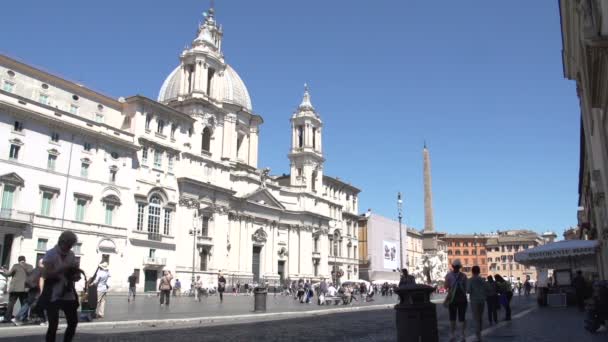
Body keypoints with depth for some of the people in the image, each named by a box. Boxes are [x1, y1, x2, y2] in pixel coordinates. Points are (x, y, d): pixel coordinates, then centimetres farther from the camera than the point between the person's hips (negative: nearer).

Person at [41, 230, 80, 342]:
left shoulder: (71, 254, 8)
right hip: (53, 295, -5)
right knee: (53, 325, -5)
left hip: (68, 294, 6)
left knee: (73, 322, 7)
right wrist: (63, 267, -25)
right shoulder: (50, 254, -8)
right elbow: (45, 274, -17)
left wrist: (77, 275, -7)